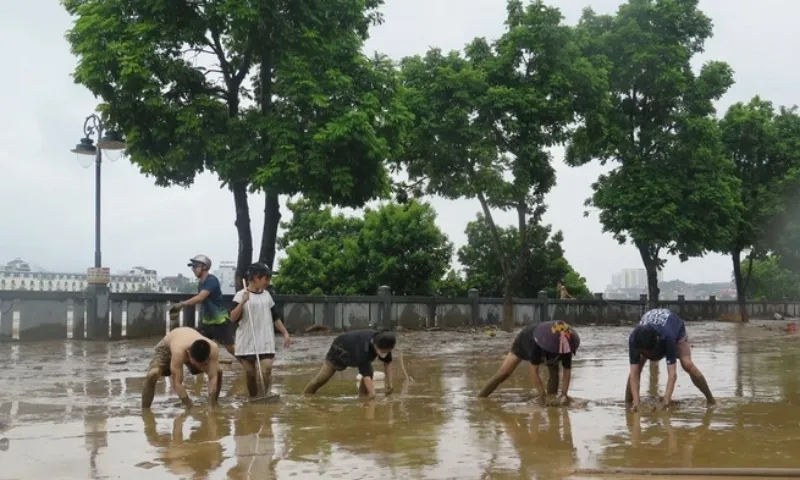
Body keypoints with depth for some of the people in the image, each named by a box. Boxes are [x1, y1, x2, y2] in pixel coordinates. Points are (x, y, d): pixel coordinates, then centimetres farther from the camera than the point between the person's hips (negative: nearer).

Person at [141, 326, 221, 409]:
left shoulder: (213, 348, -39)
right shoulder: (178, 351, -48)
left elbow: (213, 378, -32)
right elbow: (176, 384, -43)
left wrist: (211, 406, -35)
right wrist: (191, 407, -44)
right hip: (167, 346, -3)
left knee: (218, 372, -10)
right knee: (152, 375, -30)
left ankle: (215, 406, 10)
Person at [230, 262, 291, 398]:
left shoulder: (267, 295, 11)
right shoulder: (241, 295, -6)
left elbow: (275, 317, 18)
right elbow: (233, 318, -14)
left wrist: (285, 333, 13)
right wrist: (242, 302, -25)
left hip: (266, 342, 3)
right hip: (247, 342, -3)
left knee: (266, 370, -12)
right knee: (250, 373, 6)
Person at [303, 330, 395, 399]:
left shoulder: (384, 347, -28)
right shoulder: (363, 349, -50)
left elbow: (387, 362, -10)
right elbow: (366, 375, -51)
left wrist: (389, 382, -12)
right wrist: (372, 393, -52)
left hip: (355, 349, 6)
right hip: (340, 349, -6)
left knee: (370, 371, -16)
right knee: (324, 375, 1)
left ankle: (363, 395, -3)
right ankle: (307, 394, 22)